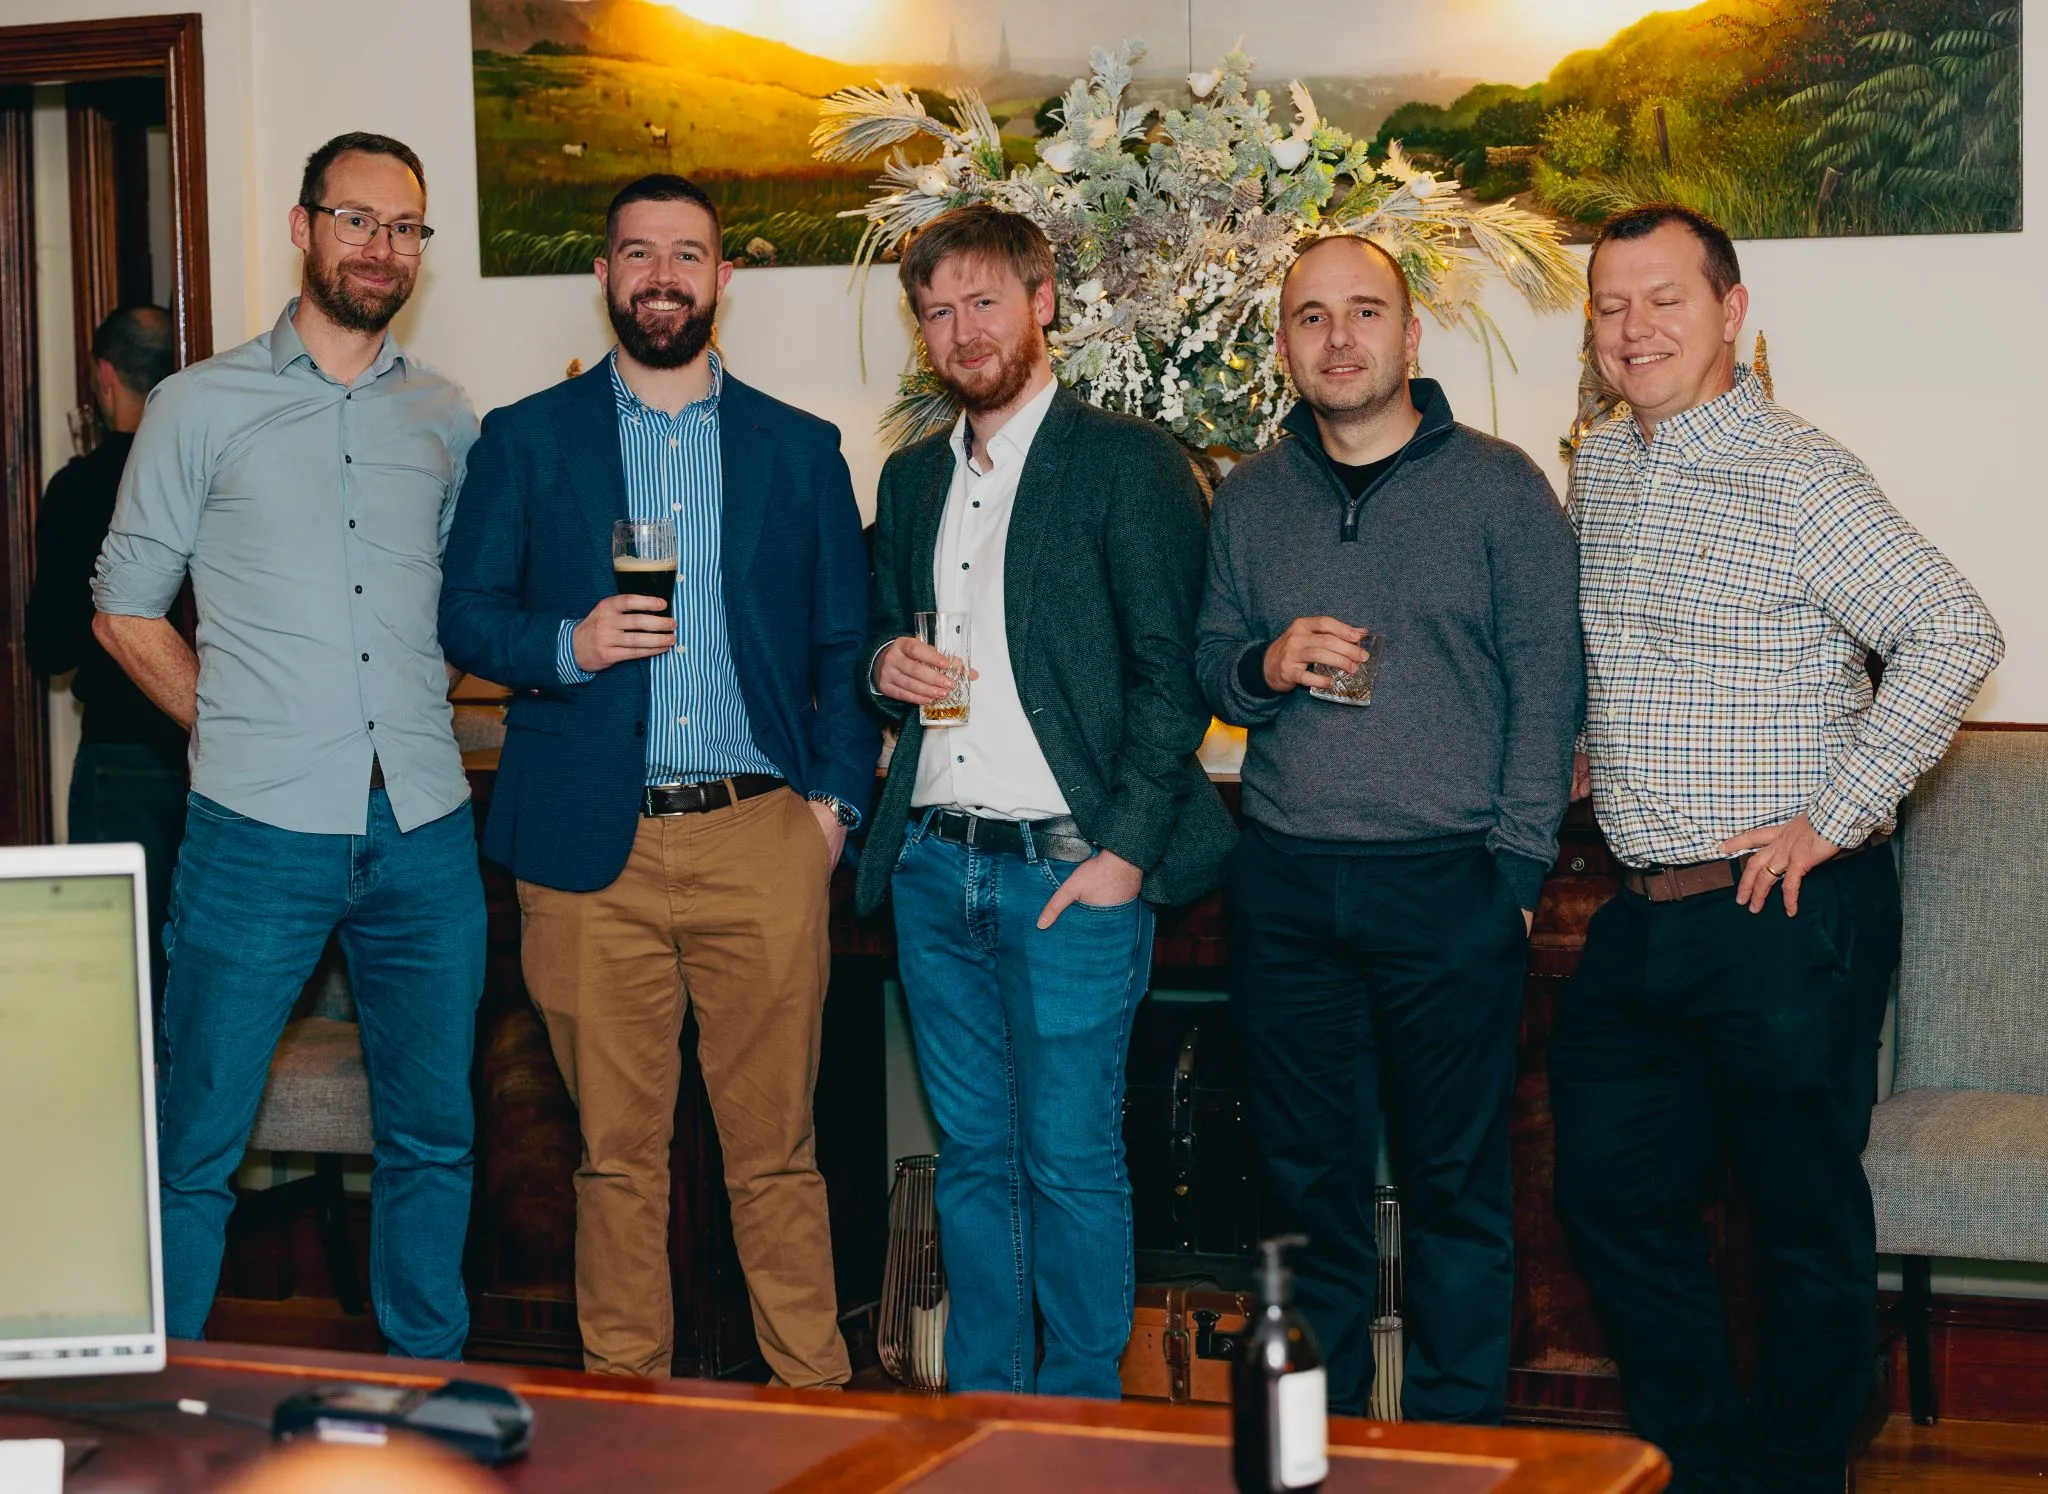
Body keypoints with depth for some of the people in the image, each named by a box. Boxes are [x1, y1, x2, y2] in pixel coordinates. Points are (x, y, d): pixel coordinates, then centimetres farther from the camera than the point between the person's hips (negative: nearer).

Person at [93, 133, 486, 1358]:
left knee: (433, 1136, 12)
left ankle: (431, 1384, 26)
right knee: (196, 1147, 1)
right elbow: (127, 610, 6)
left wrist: (421, 727, 8)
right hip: (260, 834, -3)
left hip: (425, 830, 4)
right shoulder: (202, 408, 3)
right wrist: (247, 729, 1)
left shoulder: (447, 421, 12)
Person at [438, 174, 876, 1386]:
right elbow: (466, 614, 8)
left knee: (777, 1149, 3)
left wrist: (837, 796, 1)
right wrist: (567, 644, -12)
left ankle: (814, 1400, 12)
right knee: (617, 1155, 6)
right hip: (592, 846, 0)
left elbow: (845, 644, 12)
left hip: (761, 841, 0)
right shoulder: (527, 441, 10)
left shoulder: (801, 449, 13)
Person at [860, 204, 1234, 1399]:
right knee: (973, 1156, 12)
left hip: (1068, 868, -6)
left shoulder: (1127, 461, -3)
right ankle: (979, 1413, 21)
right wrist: (885, 664, 2)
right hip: (932, 864, 6)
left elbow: (1171, 670, -8)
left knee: (1072, 1162, -2)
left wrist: (1125, 849, -14)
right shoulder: (913, 476, 17)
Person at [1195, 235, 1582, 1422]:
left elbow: (1548, 685, -2)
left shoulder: (1499, 486, 0)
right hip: (1285, 882, 3)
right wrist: (1263, 667, -7)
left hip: (1449, 882, -3)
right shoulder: (1250, 499, 12)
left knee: (1456, 1179, 3)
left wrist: (1518, 864, -10)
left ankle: (1455, 1438, 15)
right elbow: (1210, 662, 16)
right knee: (1308, 1172, 9)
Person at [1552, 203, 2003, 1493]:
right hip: (1641, 913, 8)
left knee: (1805, 1217, 4)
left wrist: (1835, 818, -18)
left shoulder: (1797, 477, -14)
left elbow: (1956, 635, -19)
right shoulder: (1600, 467, 9)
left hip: (1786, 917, -8)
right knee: (1614, 1193, 13)